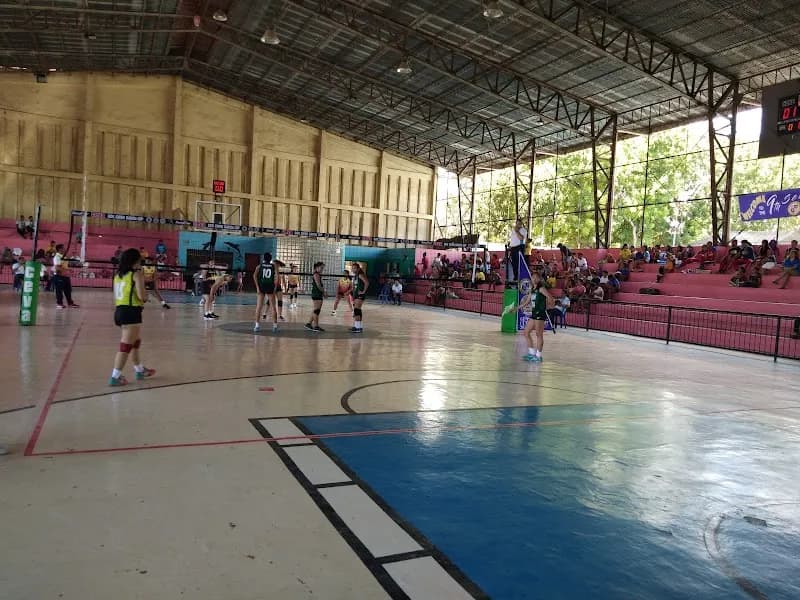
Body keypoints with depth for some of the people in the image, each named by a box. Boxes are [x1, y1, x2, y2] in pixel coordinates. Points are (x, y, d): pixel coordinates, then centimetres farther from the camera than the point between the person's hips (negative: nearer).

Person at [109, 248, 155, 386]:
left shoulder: (118, 275, 14)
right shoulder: (137, 274, -8)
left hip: (119, 310, 9)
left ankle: (140, 370, 37)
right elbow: (142, 296, -17)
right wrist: (147, 296, 4)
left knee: (135, 342, 24)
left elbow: (116, 296, 14)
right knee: (126, 346, -3)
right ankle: (115, 377, -2)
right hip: (131, 312, -9)